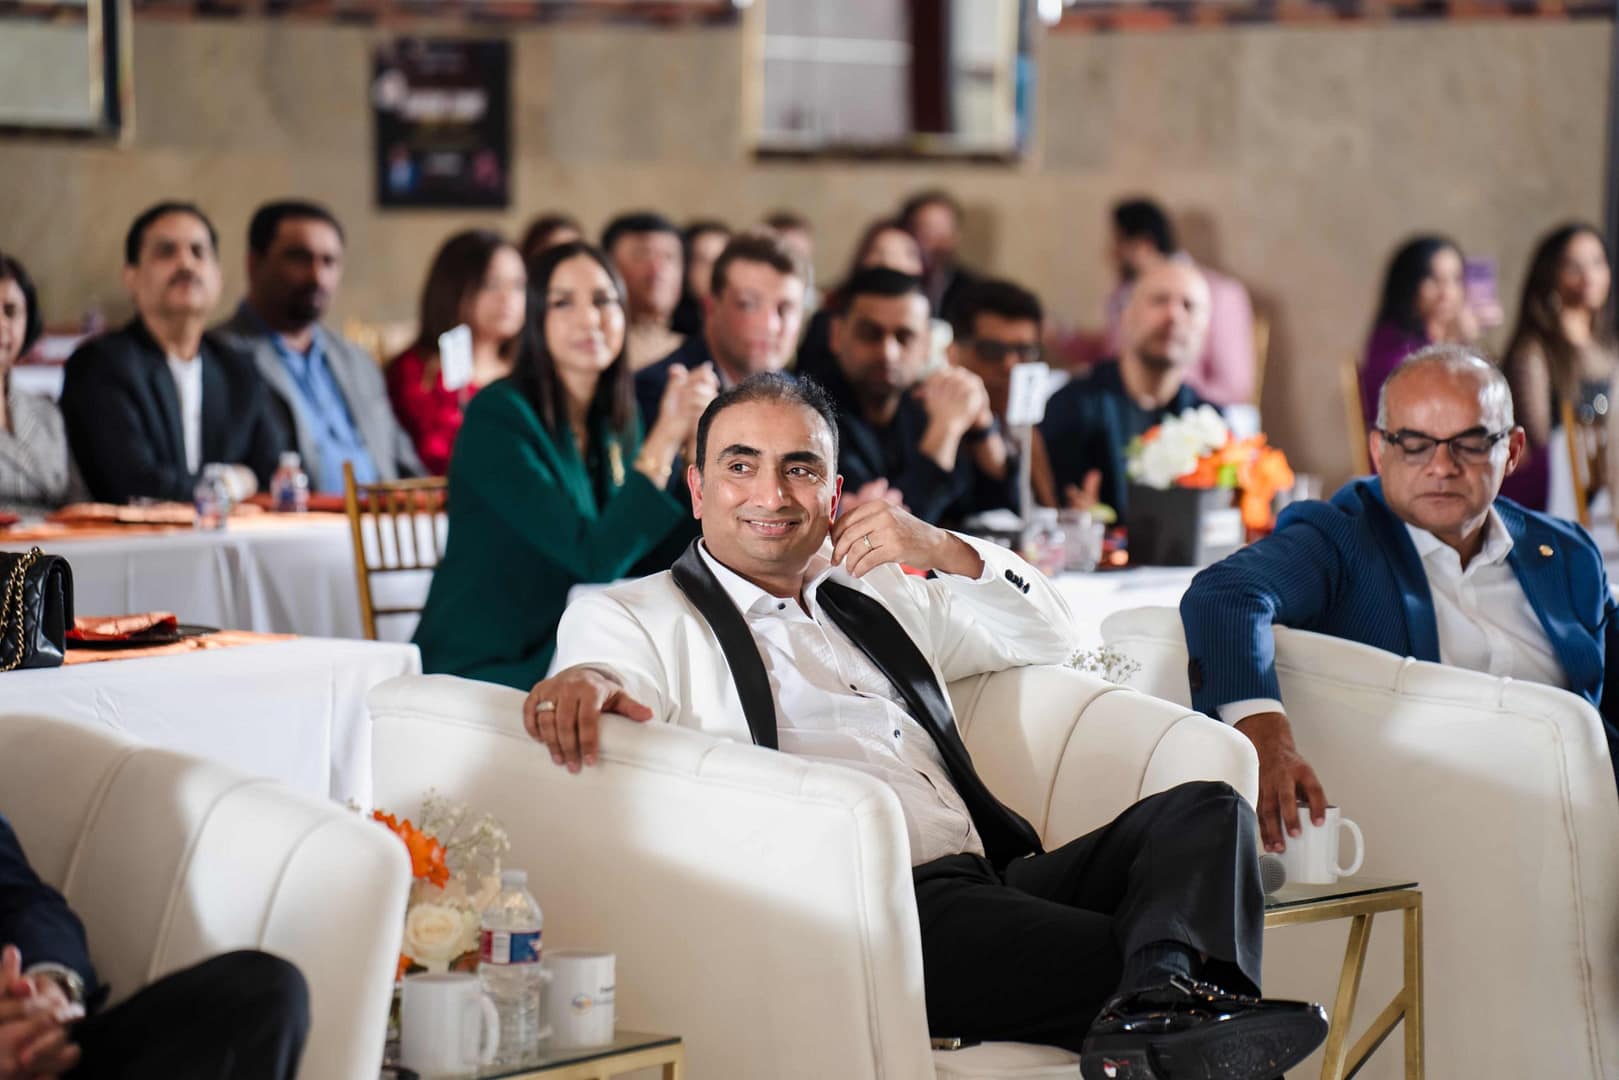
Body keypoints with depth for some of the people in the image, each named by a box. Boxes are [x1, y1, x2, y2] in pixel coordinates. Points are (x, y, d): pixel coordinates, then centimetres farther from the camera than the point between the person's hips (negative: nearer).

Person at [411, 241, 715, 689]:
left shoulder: (616, 425, 8)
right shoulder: (498, 416, -14)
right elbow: (593, 560, -21)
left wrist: (693, 444, -6)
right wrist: (664, 440, -23)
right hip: (481, 672, -7)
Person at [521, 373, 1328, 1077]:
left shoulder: (880, 598, 31)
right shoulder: (639, 616, 11)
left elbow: (1049, 636, 32)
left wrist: (942, 549, 13)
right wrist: (583, 682, -37)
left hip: (990, 884, 8)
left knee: (1201, 811, -17)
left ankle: (1162, 1001, -40)